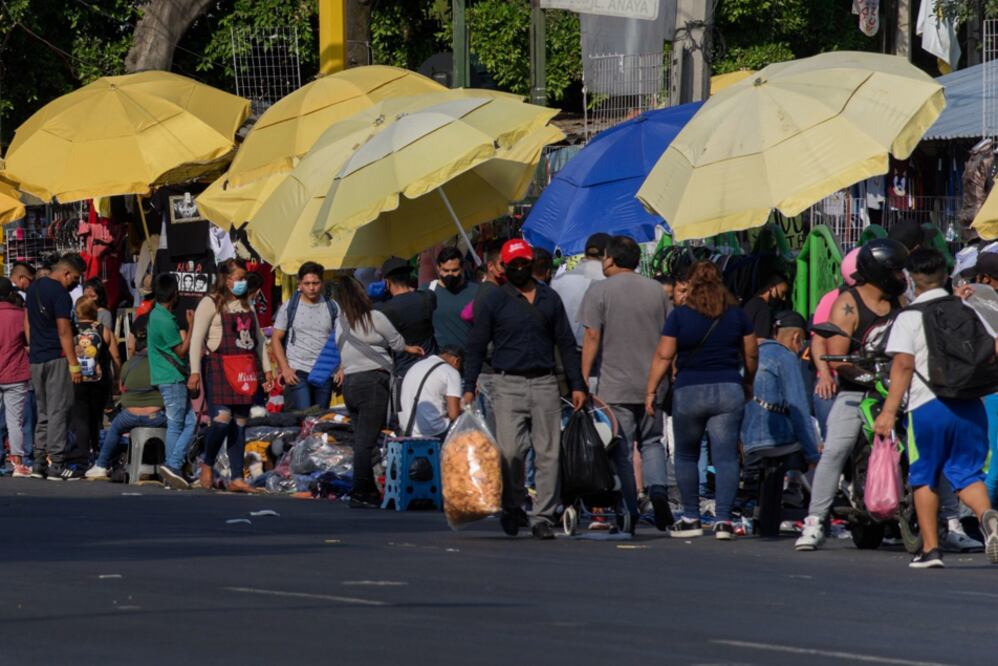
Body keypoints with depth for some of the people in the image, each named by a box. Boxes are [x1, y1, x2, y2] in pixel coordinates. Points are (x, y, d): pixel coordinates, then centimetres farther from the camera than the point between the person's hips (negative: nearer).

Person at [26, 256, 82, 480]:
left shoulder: (34, 288, 14)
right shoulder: (59, 293, -12)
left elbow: (28, 324, 19)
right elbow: (64, 331, -16)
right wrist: (74, 364, -14)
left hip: (36, 358, 8)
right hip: (56, 358, -8)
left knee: (43, 413, 13)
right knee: (58, 411, -7)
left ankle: (39, 463, 12)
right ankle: (56, 464, -10)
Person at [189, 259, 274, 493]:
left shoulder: (247, 305, 18)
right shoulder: (210, 304, -2)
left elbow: (259, 338, 23)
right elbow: (197, 338, -7)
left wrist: (267, 369, 17)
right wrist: (195, 371, -16)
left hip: (246, 369, 6)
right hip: (219, 367, -6)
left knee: (240, 424, 3)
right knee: (222, 419, -18)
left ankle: (236, 479, 4)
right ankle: (208, 465, 6)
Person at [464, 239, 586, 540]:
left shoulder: (549, 298, 12)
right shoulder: (493, 300, 4)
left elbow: (566, 343, 16)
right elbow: (476, 346, 5)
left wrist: (577, 385, 10)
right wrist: (469, 388, -3)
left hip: (545, 384, 2)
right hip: (509, 385, -2)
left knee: (548, 454, -2)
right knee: (510, 452, -10)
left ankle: (543, 518, 1)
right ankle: (512, 507, 11)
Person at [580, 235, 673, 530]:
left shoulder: (599, 291, -4)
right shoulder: (656, 290, 9)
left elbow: (592, 337, -9)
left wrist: (584, 379, -6)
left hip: (615, 387, -4)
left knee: (622, 450, 1)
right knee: (651, 442, 15)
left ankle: (629, 512, 0)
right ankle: (658, 490, -9)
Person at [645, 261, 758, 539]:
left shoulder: (680, 315, -3)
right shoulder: (736, 315, 5)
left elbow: (663, 355, -6)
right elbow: (751, 354, 12)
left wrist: (651, 391, -1)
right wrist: (748, 382, 28)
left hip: (689, 391, -2)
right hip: (729, 390, 2)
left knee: (686, 456, 14)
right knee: (726, 457, -1)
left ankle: (691, 519, 15)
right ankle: (724, 519, -10)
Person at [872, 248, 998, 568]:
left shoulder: (909, 317, -3)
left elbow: (903, 364, -11)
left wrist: (889, 411, -9)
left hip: (927, 406, -3)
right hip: (969, 405, 3)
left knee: (925, 478, 12)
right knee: (967, 473, 5)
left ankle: (930, 548, 10)